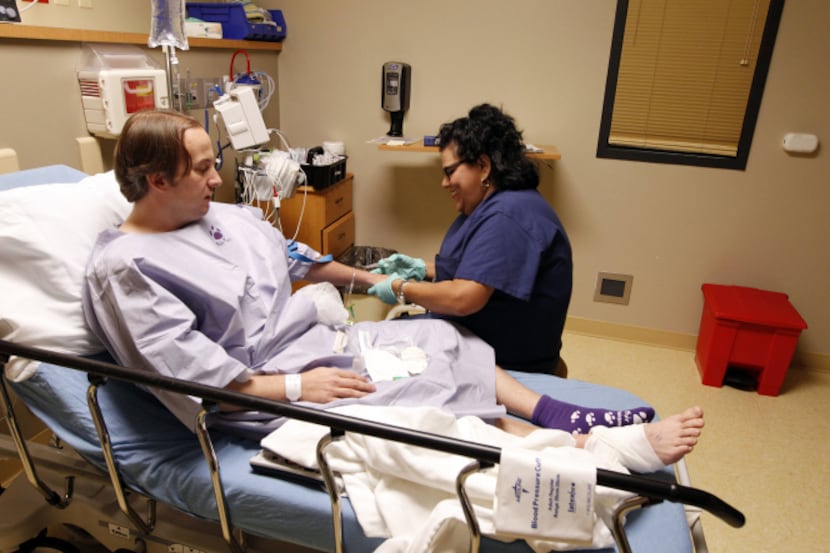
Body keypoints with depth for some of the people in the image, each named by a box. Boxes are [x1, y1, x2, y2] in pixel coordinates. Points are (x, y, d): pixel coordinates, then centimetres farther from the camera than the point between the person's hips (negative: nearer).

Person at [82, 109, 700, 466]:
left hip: (315, 334, 9)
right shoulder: (123, 267, -16)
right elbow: (193, 377, -21)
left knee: (446, 339, 0)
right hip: (261, 388, -8)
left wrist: (370, 278, 18)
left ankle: (563, 416, -2)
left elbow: (295, 259, 20)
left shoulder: (226, 216, 7)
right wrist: (297, 387, -23)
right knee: (431, 398, -17)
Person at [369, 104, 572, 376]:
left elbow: (462, 299, -32)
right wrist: (422, 269, 4)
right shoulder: (491, 206, 9)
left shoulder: (507, 217, -26)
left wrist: (401, 288, -16)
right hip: (476, 342, 9)